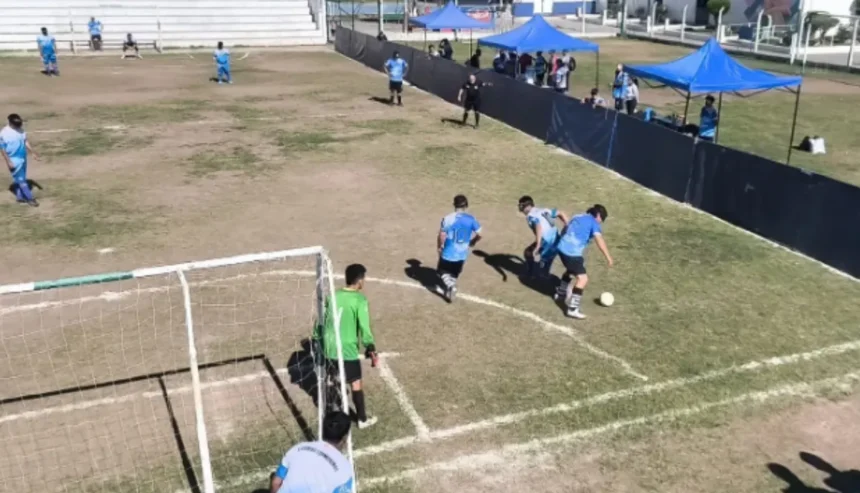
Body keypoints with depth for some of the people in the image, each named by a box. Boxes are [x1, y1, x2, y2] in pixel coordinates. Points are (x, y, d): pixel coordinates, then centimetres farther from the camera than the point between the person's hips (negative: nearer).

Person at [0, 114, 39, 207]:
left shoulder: (20, 130, -2)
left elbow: (25, 141, 11)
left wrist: (32, 152, 6)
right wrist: (8, 162, -18)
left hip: (23, 158, 7)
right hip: (14, 160, -7)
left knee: (20, 179, 16)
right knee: (21, 180, -1)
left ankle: (20, 197, 28)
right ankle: (30, 198, 5)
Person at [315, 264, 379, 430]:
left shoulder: (333, 296, 2)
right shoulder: (359, 300, -16)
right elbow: (364, 328, -17)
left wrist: (318, 339, 20)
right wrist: (371, 348, -8)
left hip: (329, 349, 6)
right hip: (348, 350, -6)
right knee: (356, 385, 8)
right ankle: (362, 420, 20)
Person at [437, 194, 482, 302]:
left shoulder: (448, 218, -16)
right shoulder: (471, 219, -8)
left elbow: (442, 236, -16)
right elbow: (479, 235, -6)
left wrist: (439, 247, 2)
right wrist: (472, 242, 14)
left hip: (448, 252, -3)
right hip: (462, 253, 3)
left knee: (442, 271, 17)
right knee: (454, 274, 24)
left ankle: (450, 285, -6)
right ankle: (449, 291, 24)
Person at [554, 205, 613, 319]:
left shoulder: (577, 217, 21)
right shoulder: (593, 222, -2)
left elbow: (566, 230, 32)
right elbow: (599, 240, -17)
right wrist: (608, 257, -21)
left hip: (562, 248, 9)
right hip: (572, 253, -9)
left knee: (571, 270, 35)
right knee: (582, 278, -8)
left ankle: (560, 292, 51)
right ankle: (572, 309, -16)